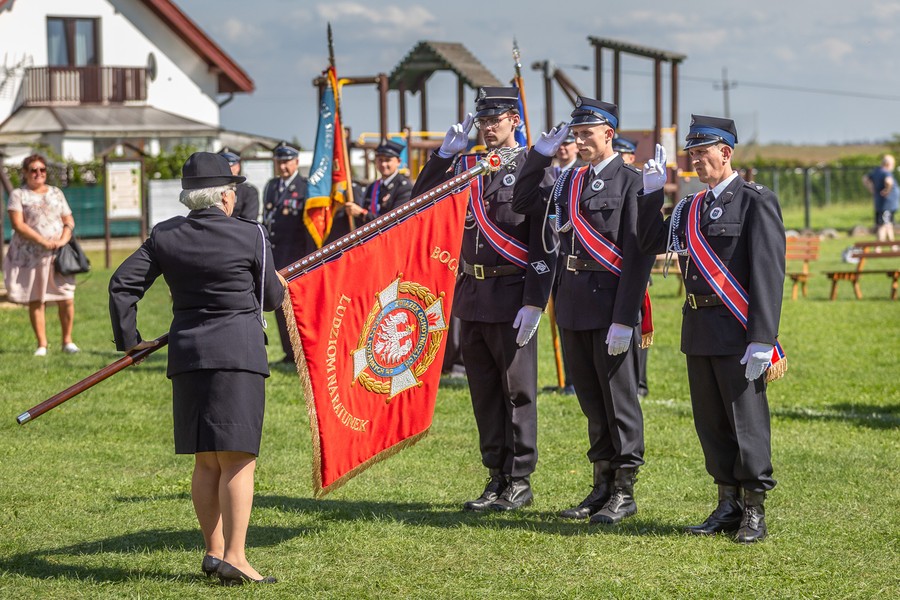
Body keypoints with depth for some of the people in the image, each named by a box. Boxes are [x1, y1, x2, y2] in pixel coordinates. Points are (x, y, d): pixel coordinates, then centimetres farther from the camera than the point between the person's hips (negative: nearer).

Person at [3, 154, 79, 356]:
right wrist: (43, 241, -17)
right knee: (35, 301, -1)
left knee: (66, 299, -5)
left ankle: (67, 341, 7)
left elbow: (69, 221, 13)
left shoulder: (56, 193, 15)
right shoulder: (18, 195, 3)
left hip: (59, 255, 2)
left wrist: (63, 240, -8)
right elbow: (18, 224, -9)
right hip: (30, 256, -2)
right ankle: (42, 345, 5)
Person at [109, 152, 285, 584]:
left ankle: (213, 550, 18)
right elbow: (270, 298, 4)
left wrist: (127, 338, 13)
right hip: (239, 353, -5)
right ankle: (233, 556, -6)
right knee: (238, 459, -2)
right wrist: (279, 284, 26)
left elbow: (122, 284, 3)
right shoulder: (250, 236, -5)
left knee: (206, 462, 13)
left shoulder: (165, 236, 5)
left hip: (187, 354, 5)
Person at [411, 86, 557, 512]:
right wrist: (445, 153, -1)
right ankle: (497, 478, 19)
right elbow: (421, 200, 10)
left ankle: (520, 480, 9)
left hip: (511, 296, -6)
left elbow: (545, 241, -10)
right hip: (471, 295, 6)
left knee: (517, 390, 1)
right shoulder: (468, 165, 12)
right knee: (484, 391, 11)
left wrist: (535, 302, -16)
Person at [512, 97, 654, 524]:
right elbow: (523, 204, 19)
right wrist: (541, 152, 9)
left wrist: (624, 319, -18)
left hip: (610, 300, -7)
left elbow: (638, 255, -13)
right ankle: (602, 486, 21)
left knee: (618, 396, 0)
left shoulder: (630, 181, -8)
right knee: (590, 398, 13)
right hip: (573, 298, 7)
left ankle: (625, 491, 7)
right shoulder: (570, 180, 13)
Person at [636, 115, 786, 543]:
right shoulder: (690, 208, 15)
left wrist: (762, 339, -20)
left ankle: (754, 511, 6)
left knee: (746, 419, -2)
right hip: (699, 330, 7)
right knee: (710, 422, 11)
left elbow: (768, 272, -13)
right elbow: (648, 244, 14)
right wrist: (651, 191, 7)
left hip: (737, 330, -7)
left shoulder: (756, 201, -8)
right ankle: (728, 505, 20)